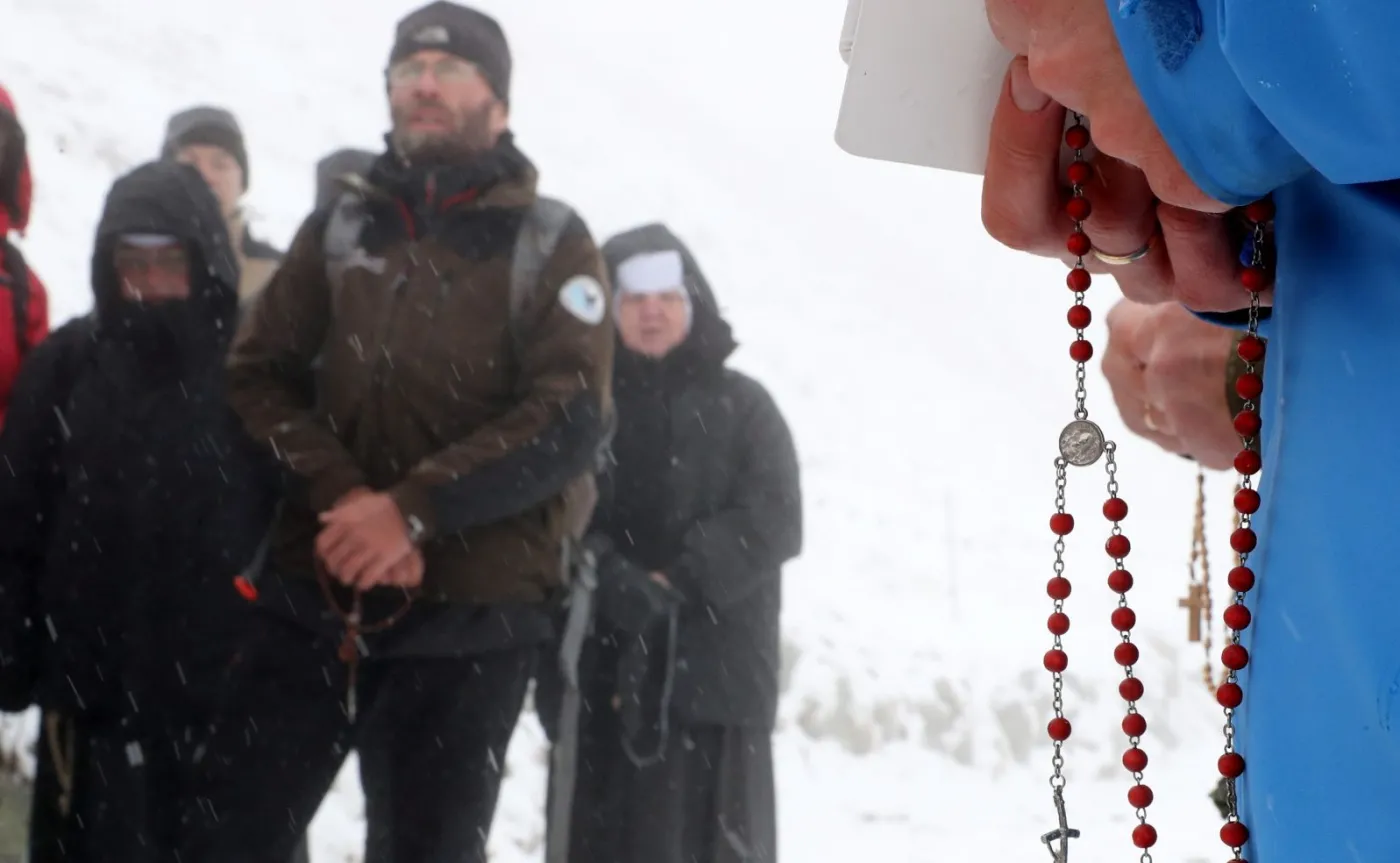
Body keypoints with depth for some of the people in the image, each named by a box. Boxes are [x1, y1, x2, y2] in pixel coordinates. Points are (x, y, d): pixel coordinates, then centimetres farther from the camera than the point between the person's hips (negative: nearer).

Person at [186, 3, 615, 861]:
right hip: (317, 594, 3)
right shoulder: (337, 230, 14)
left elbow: (573, 418, -7)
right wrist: (342, 497, -13)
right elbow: (259, 375, 6)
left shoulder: (551, 243, 4)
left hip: (472, 612, -3)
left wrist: (415, 508, -17)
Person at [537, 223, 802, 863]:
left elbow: (773, 520, -2)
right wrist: (607, 575, -20)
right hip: (598, 665, 1)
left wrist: (680, 582, -14)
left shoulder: (741, 407, 8)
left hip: (712, 663, -1)